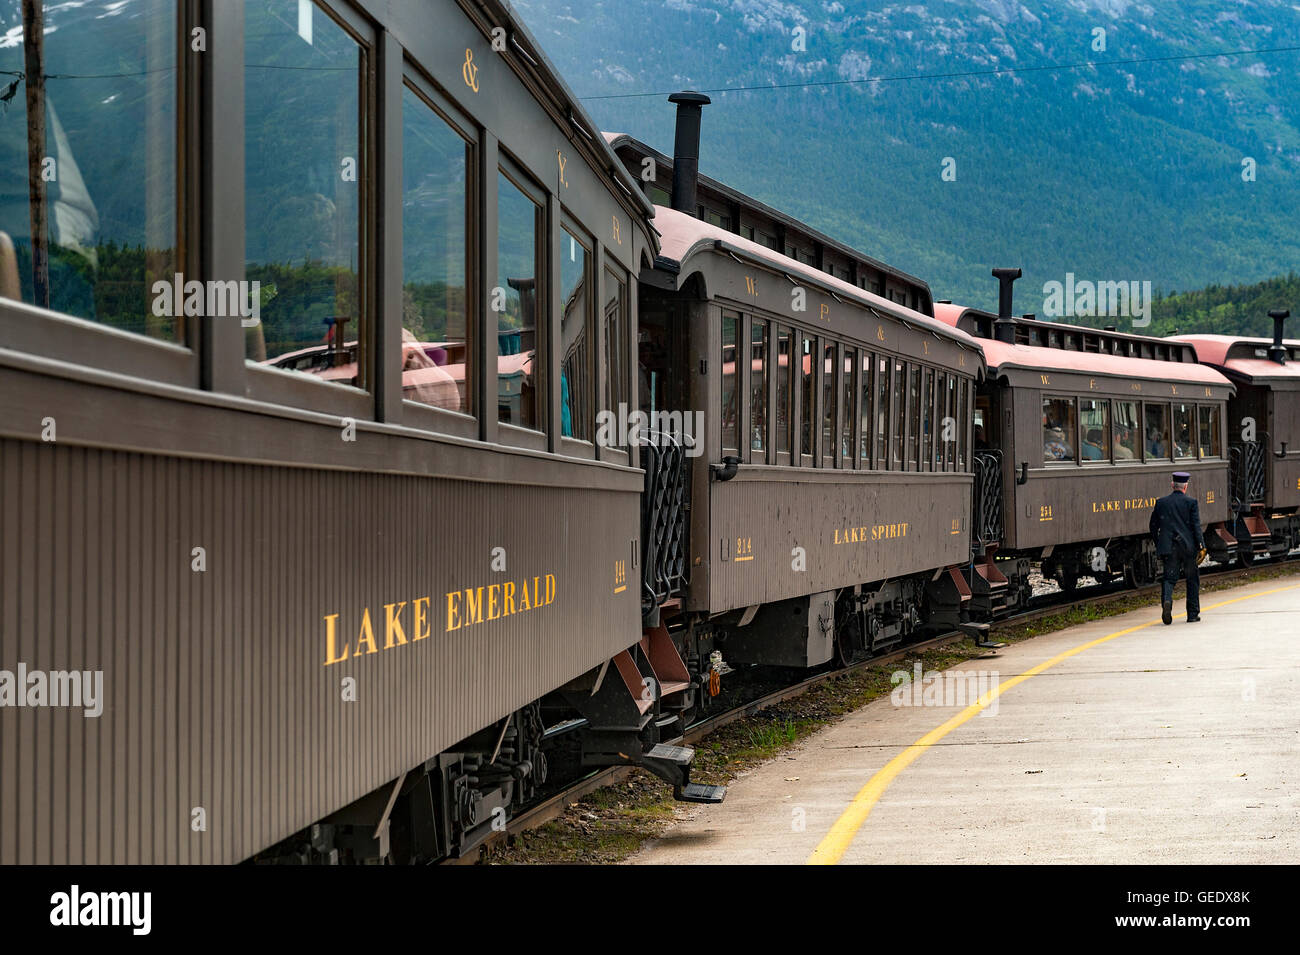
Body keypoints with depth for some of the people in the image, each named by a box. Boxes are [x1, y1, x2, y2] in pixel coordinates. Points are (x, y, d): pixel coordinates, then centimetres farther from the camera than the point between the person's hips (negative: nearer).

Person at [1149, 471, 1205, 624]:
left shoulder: (1161, 503, 5)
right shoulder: (1191, 502, -4)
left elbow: (1153, 526, 9)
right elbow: (1196, 526, -9)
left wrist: (1159, 545, 19)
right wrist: (1201, 547, -7)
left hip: (1169, 548, 2)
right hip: (1188, 547, -1)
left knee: (1169, 578, 3)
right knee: (1192, 579, 12)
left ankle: (1166, 600, -28)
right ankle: (1192, 614, 16)